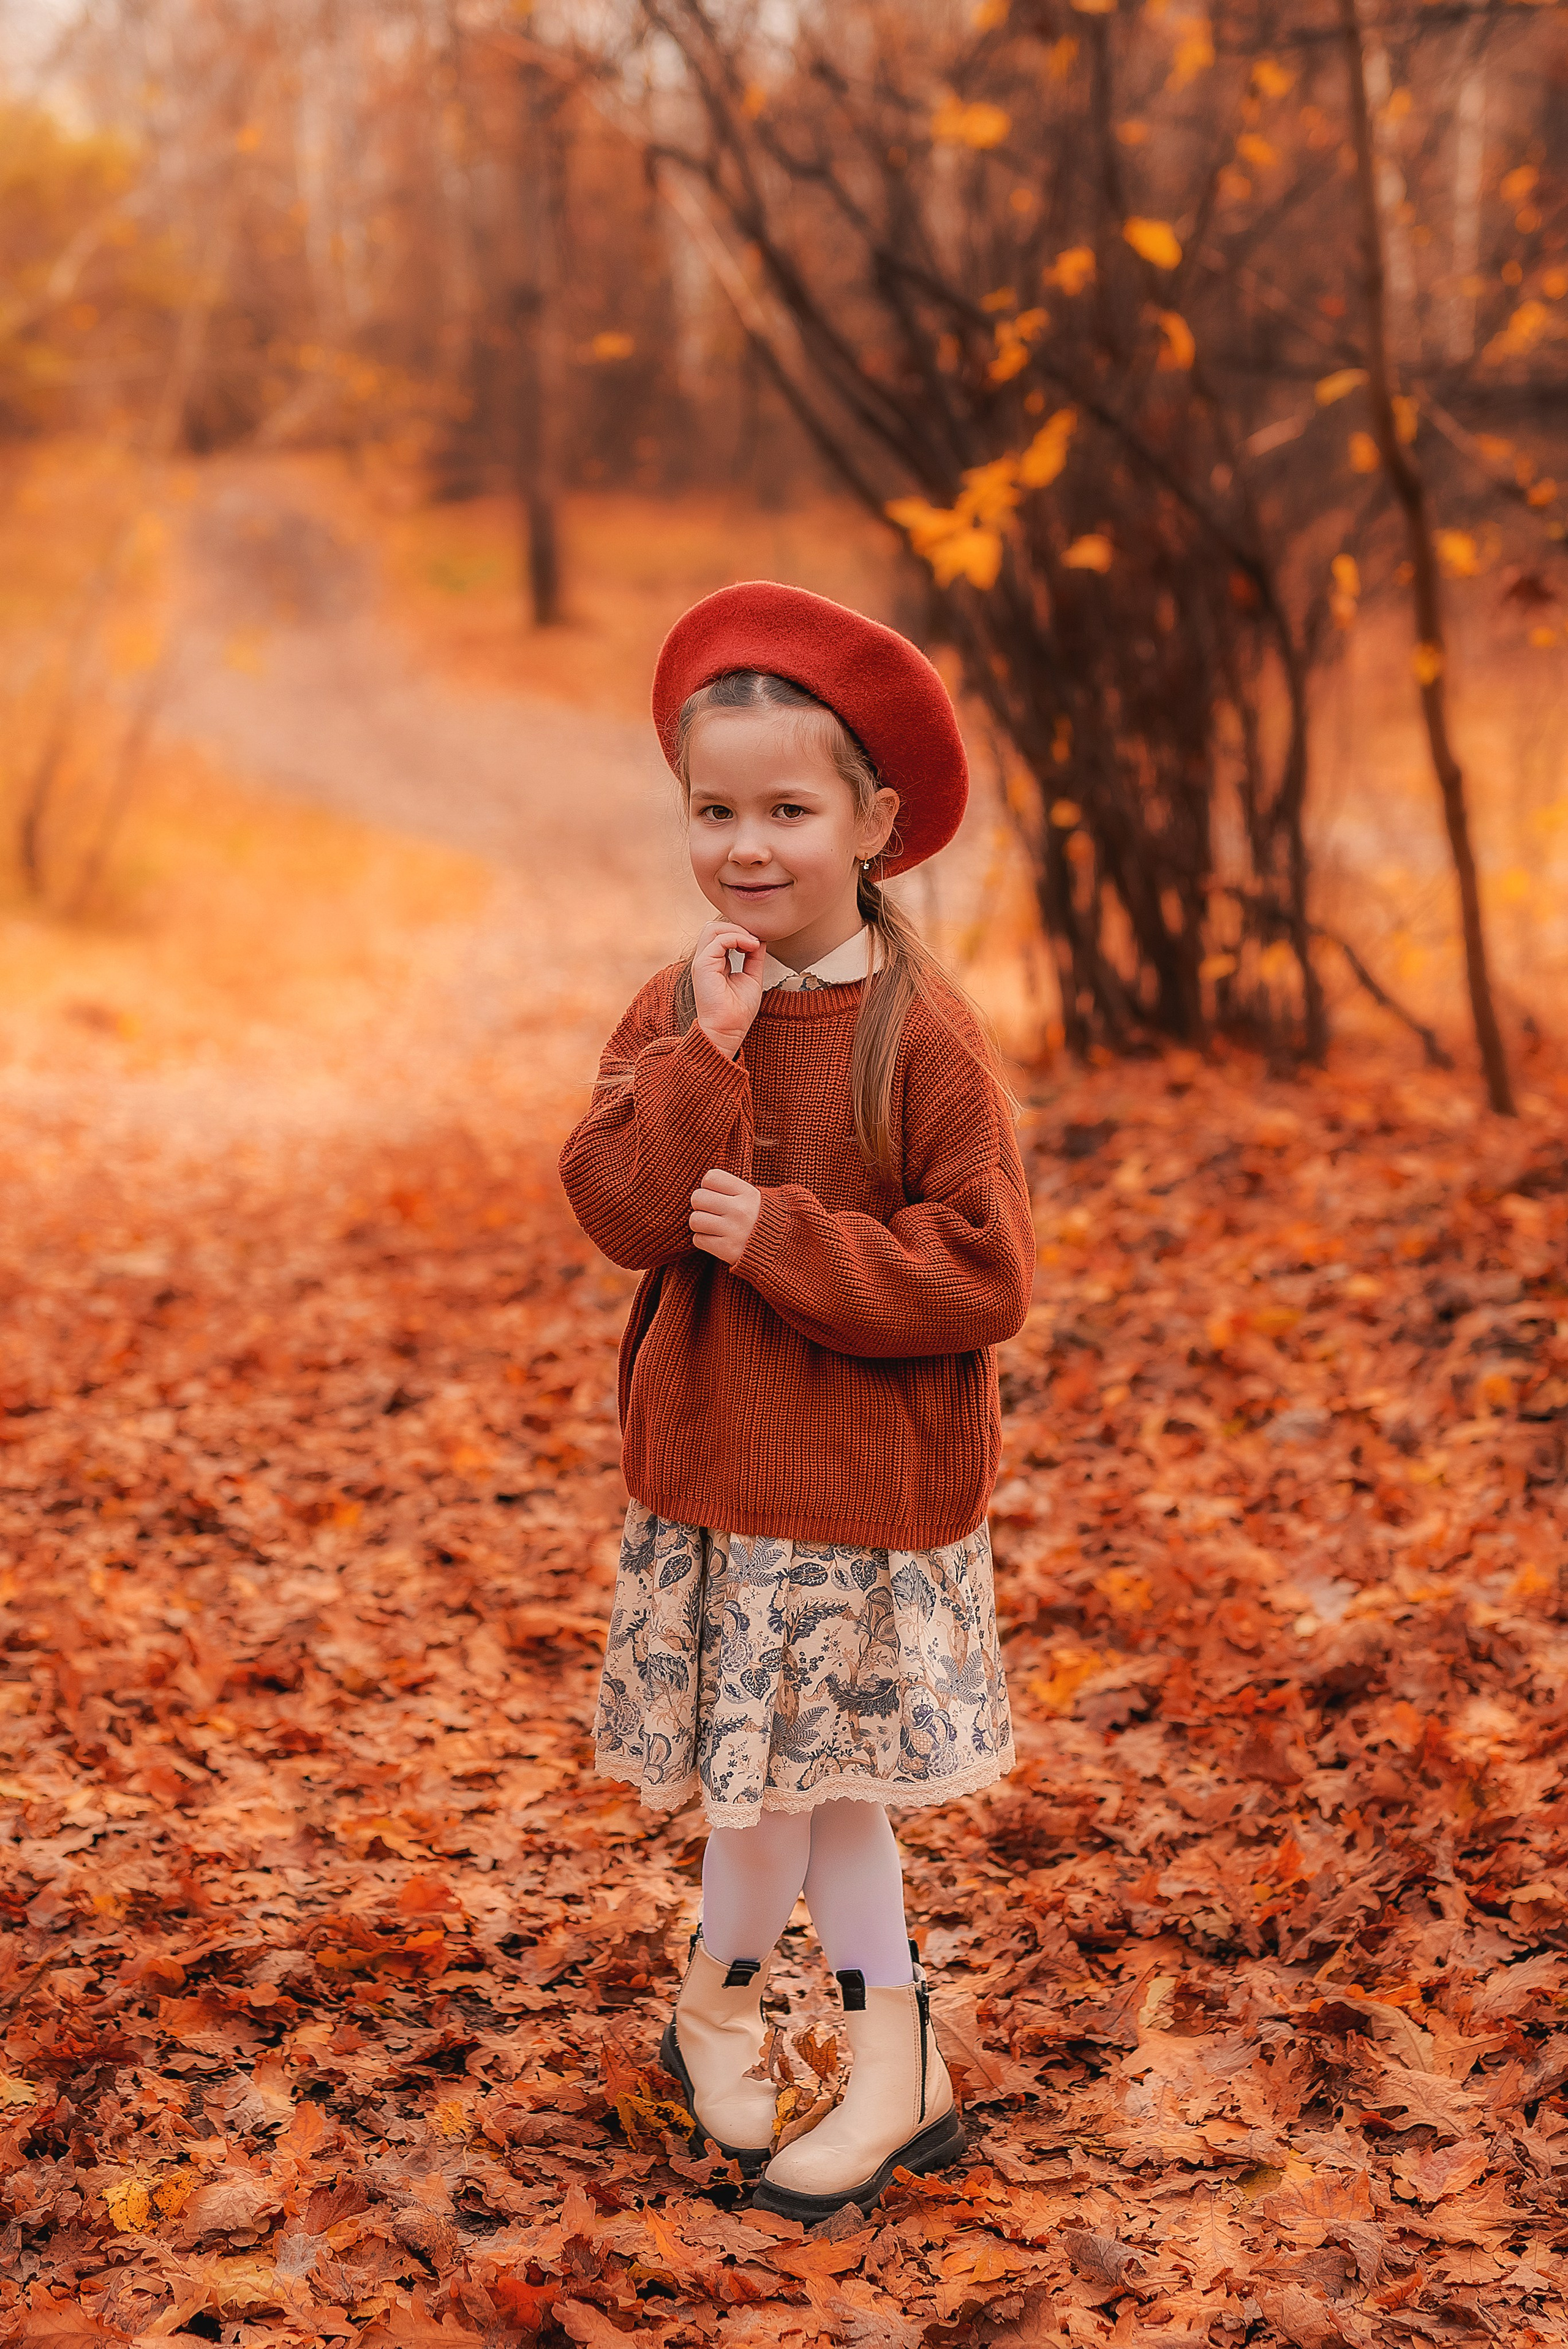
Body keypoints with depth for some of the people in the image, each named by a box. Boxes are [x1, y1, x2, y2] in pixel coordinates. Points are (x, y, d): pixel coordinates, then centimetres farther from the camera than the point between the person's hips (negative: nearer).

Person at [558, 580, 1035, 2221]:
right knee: (808, 1776, 14)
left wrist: (783, 1237, -20)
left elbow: (984, 1279, -17)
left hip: (863, 1481, -5)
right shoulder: (677, 1011, 2)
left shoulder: (921, 1035, -14)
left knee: (775, 1771, 4)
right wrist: (706, 1052, -20)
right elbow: (621, 1209, -11)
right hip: (712, 1471, 5)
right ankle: (897, 2076, 28)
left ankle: (718, 2004, 29)